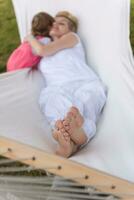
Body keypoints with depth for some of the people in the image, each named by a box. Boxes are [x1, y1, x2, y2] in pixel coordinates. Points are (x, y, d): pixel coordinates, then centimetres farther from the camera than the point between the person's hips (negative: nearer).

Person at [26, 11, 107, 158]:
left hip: (87, 85, -1)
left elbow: (43, 50, 5)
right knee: (49, 96, -36)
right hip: (59, 91, 2)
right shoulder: (45, 55, 33)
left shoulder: (72, 37, 17)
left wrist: (30, 38, 22)